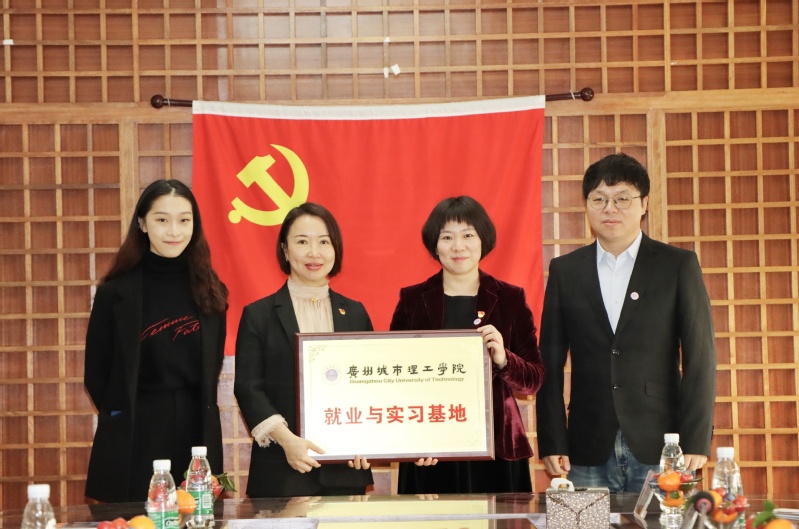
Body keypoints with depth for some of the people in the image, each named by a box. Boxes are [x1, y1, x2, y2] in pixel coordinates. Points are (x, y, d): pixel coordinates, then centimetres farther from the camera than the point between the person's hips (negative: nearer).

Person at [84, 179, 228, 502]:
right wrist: (122, 418, 7)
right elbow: (97, 374, 1)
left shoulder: (209, 291, 7)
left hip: (198, 435, 3)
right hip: (132, 439, -3)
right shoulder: (116, 292, -3)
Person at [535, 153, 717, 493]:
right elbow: (551, 363, 8)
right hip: (588, 454, 2)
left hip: (658, 450, -1)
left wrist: (695, 442, -7)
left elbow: (699, 358, 0)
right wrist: (551, 442, 0)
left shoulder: (679, 266, 4)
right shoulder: (564, 271, 9)